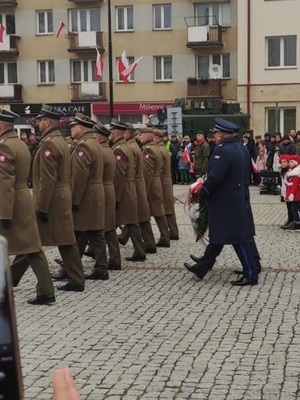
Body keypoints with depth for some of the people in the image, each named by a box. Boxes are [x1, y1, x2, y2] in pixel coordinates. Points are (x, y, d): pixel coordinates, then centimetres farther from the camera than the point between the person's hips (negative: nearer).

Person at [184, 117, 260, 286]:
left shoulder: (223, 150, -21)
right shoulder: (242, 147, 9)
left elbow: (215, 177, -25)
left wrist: (202, 193, -10)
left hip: (226, 202, -10)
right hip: (240, 198, 10)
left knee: (239, 237, -4)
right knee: (218, 233, 16)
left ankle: (251, 274, 2)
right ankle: (202, 267, 26)